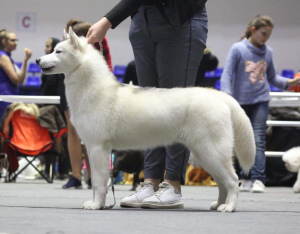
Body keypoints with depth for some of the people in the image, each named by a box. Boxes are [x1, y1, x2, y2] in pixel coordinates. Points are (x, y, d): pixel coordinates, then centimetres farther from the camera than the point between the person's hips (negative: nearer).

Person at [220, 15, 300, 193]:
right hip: (241, 101, -1)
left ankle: (258, 179, -17)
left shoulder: (268, 52, 5)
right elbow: (227, 75, -5)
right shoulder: (238, 49, -4)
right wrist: (227, 97, -16)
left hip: (261, 101, 1)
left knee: (258, 139, -11)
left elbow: (272, 77, 13)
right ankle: (246, 178, 18)